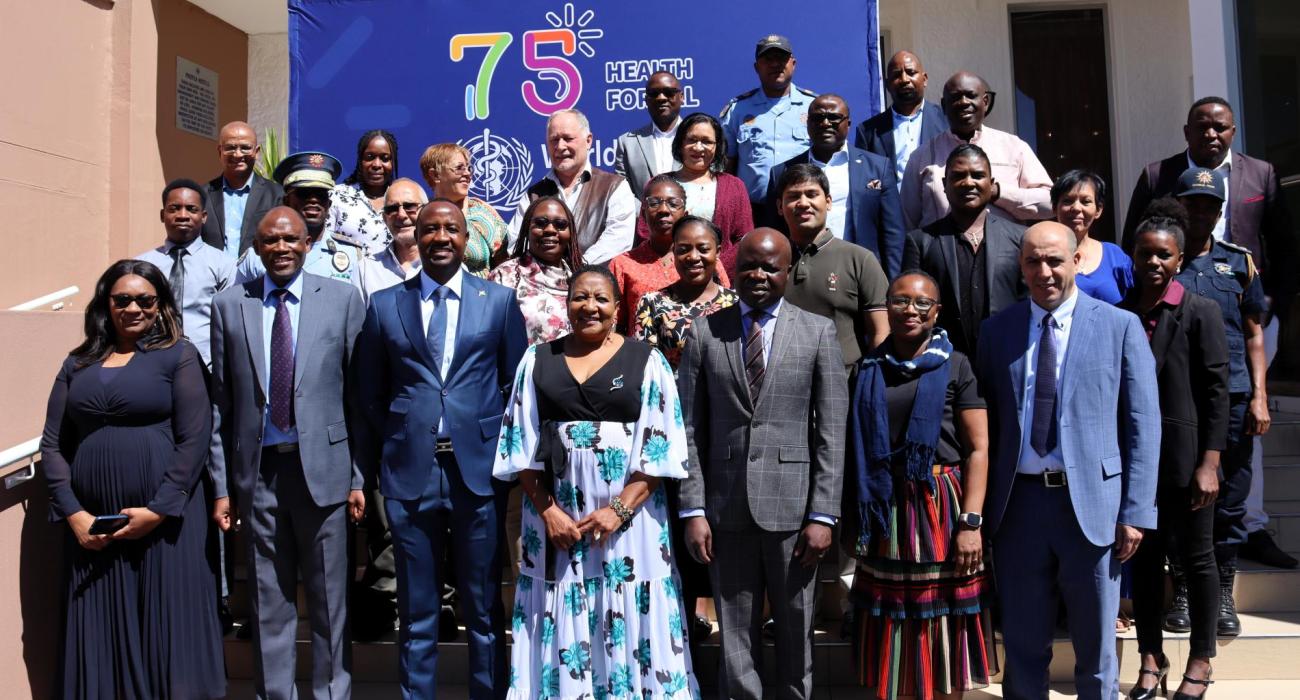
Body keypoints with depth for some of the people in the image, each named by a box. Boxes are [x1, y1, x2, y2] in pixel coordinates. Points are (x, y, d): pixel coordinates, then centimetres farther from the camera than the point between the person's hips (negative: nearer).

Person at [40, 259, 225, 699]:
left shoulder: (178, 356, 2)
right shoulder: (78, 364, 12)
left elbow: (194, 440, -6)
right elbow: (52, 445, 9)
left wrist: (158, 510, -12)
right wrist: (73, 514, -3)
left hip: (163, 521, -3)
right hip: (91, 526, 4)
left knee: (166, 630, 2)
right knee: (99, 639, 10)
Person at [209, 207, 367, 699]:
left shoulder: (342, 299, 1)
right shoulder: (229, 306, 6)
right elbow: (220, 403, 6)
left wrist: (361, 477, -4)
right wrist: (221, 485, 3)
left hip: (323, 465, -1)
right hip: (258, 469, 2)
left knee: (330, 598, 7)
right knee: (269, 599, 10)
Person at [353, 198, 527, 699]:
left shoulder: (499, 300, 5)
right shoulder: (384, 304, 7)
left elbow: (515, 381, 7)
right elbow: (369, 394, 10)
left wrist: (506, 450, 1)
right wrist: (372, 465, 6)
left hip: (479, 469, 0)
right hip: (410, 471, 1)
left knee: (484, 608, 9)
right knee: (417, 612, 10)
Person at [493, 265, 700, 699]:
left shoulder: (646, 361, 1)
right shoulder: (538, 360, 7)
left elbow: (660, 446, -4)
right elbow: (522, 445, 3)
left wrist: (620, 508, -13)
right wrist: (548, 510, -7)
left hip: (629, 513, -1)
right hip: (555, 513, 2)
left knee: (627, 620, 4)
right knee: (563, 624, 8)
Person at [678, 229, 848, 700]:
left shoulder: (818, 333, 3)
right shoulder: (704, 333, 5)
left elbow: (831, 432, -1)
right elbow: (690, 429, 3)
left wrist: (823, 515, -6)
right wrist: (693, 510, -3)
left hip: (792, 503, 0)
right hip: (727, 506, 1)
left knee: (796, 627, 12)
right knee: (734, 634, 9)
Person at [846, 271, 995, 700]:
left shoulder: (955, 367, 0)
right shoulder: (870, 370, 8)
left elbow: (978, 449, -5)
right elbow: (856, 451, 11)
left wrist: (971, 521, -14)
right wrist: (853, 521, 8)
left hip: (940, 509, -2)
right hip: (884, 511, 3)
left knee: (945, 624, 5)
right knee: (893, 623, 9)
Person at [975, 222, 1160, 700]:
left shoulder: (1120, 326, 0)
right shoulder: (996, 330, 6)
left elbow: (1143, 425, -1)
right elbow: (984, 423, 7)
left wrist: (1136, 512, -6)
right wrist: (980, 508, 3)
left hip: (1091, 503, -1)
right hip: (1018, 503, 2)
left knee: (1096, 650, 12)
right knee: (1022, 647, 14)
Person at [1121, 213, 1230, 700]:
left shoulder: (1201, 312, -4)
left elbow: (1216, 391, -6)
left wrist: (1209, 463, -11)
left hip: (1184, 459, -3)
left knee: (1195, 559, 8)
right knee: (1143, 558, 11)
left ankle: (1200, 659, 25)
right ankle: (1151, 658, 24)